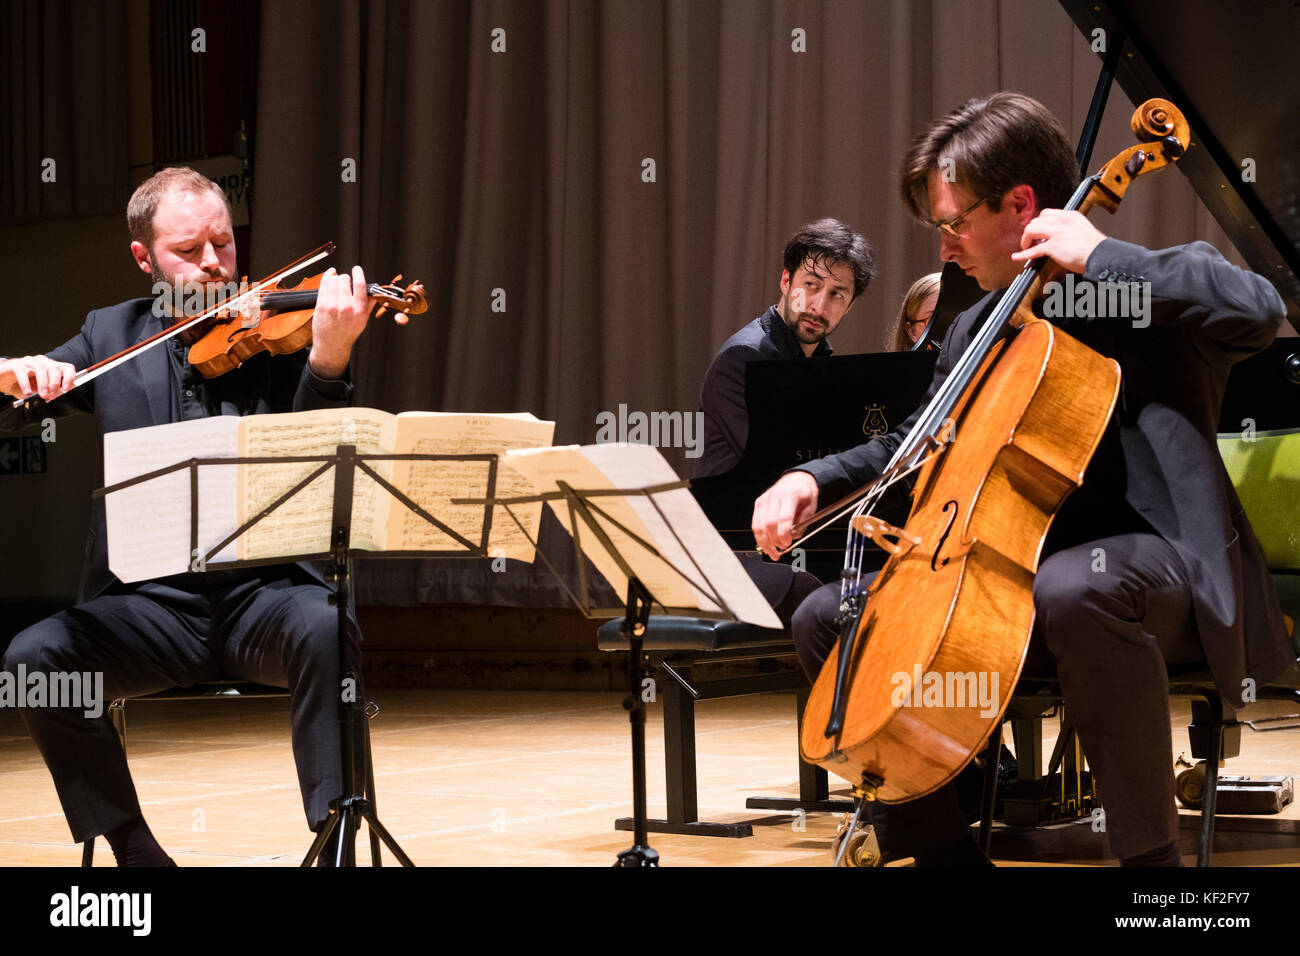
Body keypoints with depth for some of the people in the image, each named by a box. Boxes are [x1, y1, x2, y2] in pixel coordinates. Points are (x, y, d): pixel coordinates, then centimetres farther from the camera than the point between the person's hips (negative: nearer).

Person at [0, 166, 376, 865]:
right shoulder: (112, 336, 13)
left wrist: (328, 360, -29)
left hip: (265, 589, -2)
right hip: (151, 600, 3)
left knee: (323, 629, -35)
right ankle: (134, 852, -7)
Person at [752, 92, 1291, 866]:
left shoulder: (1153, 293, -6)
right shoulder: (977, 329, 15)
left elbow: (1259, 309, -29)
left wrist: (1099, 256, -21)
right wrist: (816, 480, 8)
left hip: (1153, 556, -8)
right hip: (1017, 565, 8)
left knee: (1075, 587, -42)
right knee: (829, 618, 2)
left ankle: (1151, 852, -29)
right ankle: (942, 847, 4)